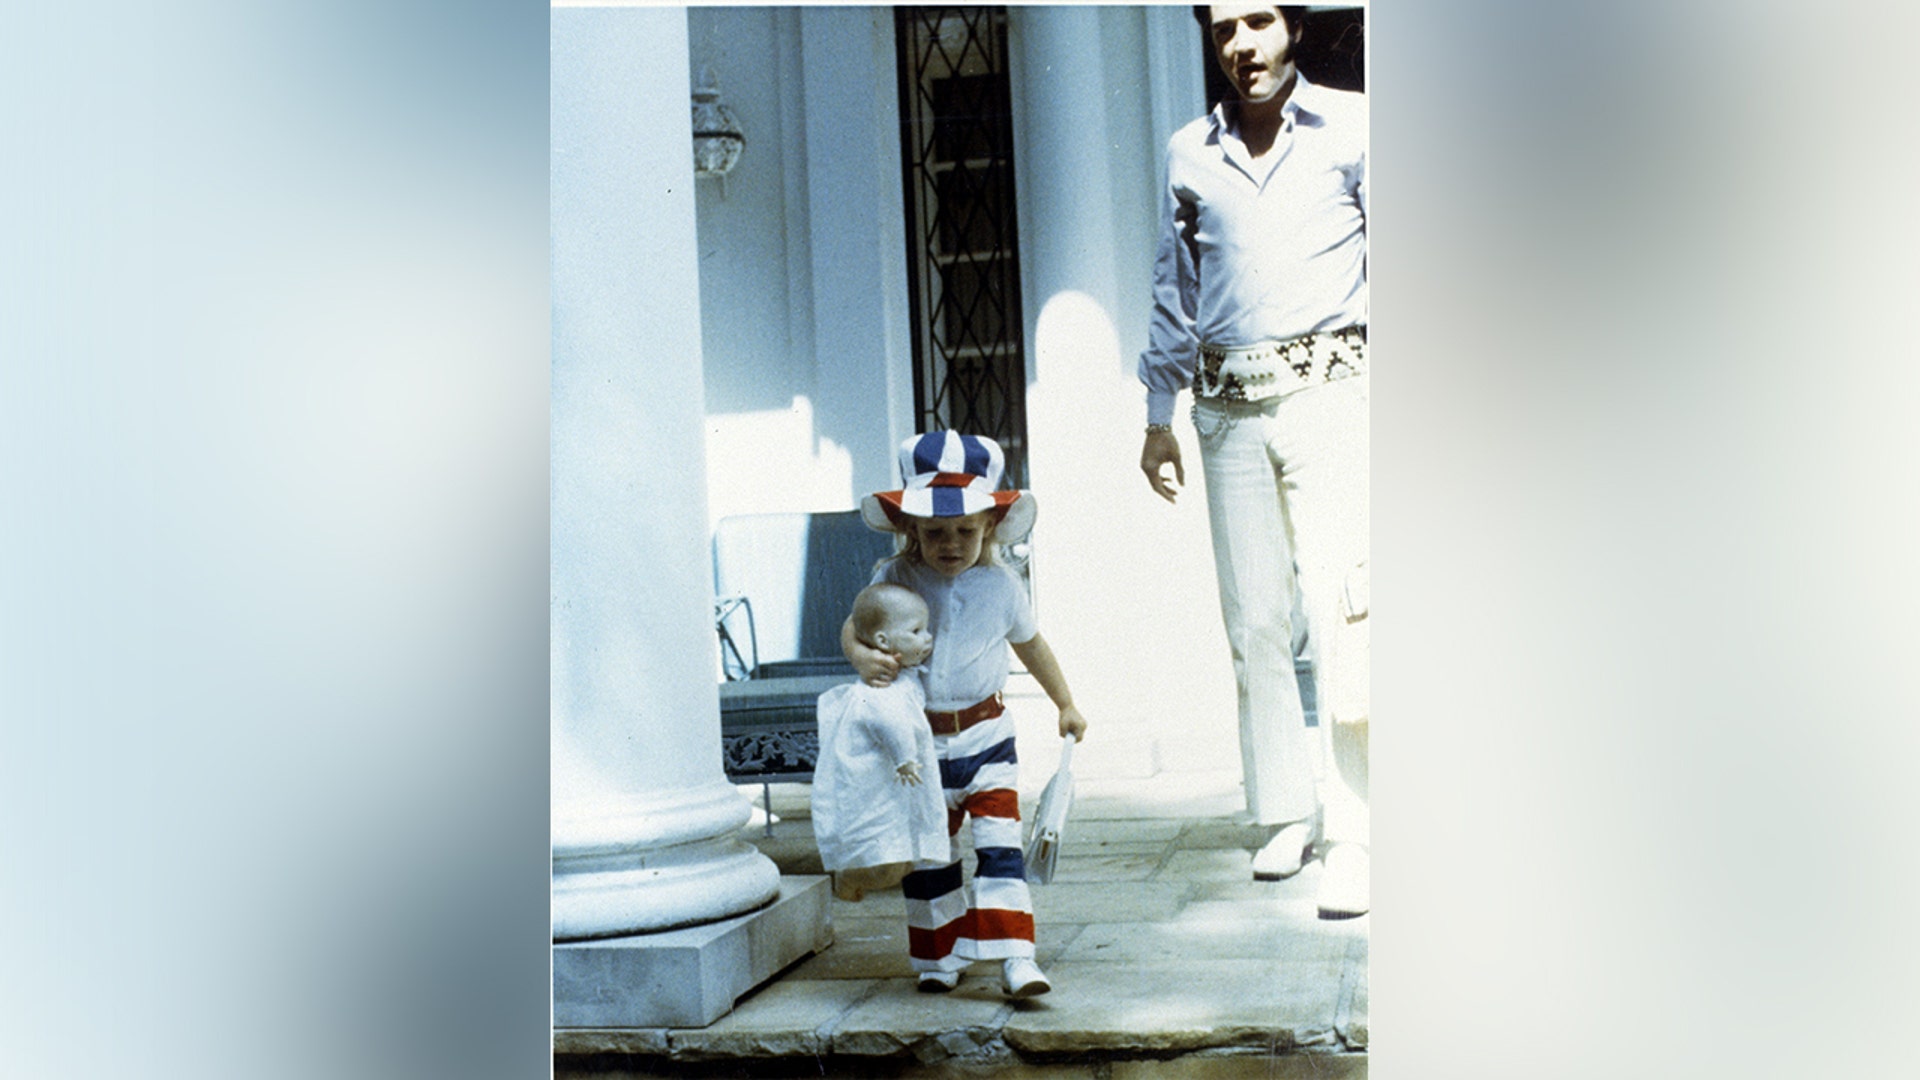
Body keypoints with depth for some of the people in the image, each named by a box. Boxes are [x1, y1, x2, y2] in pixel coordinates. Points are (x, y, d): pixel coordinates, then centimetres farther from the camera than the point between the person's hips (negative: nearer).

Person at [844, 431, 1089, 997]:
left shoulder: (1002, 585, -4)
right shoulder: (897, 579, -8)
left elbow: (1030, 643, 11)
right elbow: (854, 626, -5)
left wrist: (1066, 705, 21)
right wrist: (862, 657, -30)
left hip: (986, 737, 0)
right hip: (920, 742, 1)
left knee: (1000, 846, -8)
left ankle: (1016, 959, -5)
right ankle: (940, 957, 28)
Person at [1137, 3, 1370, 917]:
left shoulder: (1350, 128, 6)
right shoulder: (1187, 154, 15)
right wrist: (1159, 414, 16)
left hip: (1327, 388, -3)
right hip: (1230, 408, 4)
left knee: (1342, 615, -12)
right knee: (1253, 621, 5)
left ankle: (1358, 835, -6)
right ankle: (1288, 812, 19)